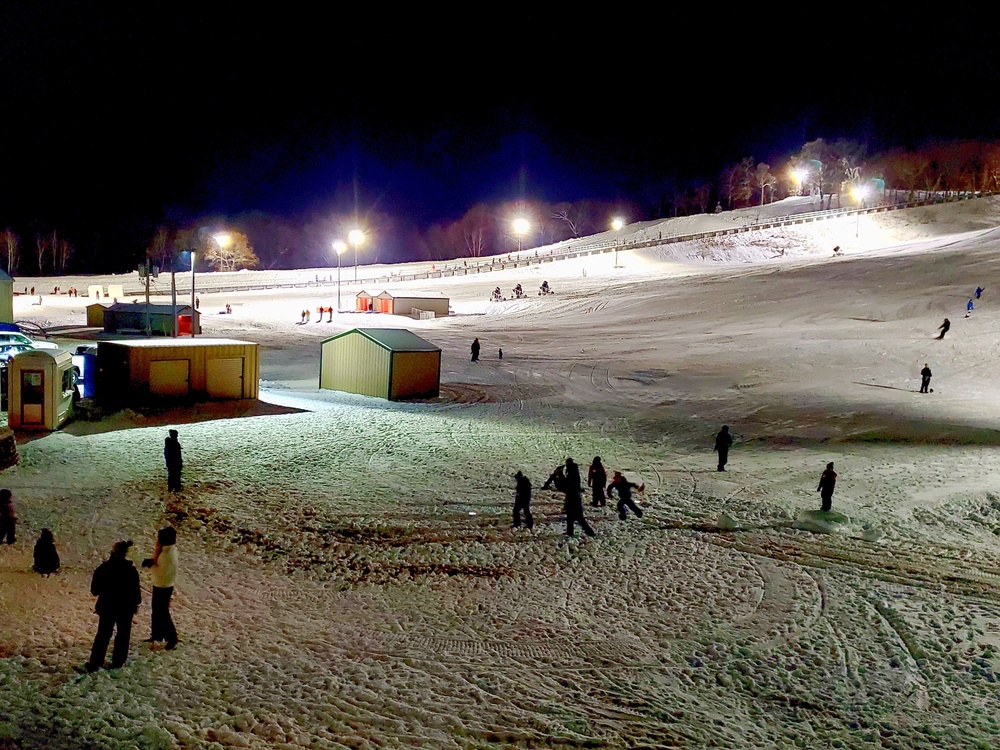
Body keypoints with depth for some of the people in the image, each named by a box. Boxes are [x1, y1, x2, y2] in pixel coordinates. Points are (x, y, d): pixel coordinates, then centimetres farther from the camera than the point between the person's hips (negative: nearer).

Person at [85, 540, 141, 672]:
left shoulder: (102, 568, -11)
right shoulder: (131, 570, -16)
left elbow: (94, 590, -6)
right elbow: (136, 590, -9)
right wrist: (136, 603, 8)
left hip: (106, 607, 2)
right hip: (126, 608, -2)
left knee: (103, 635, 14)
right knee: (123, 635, 14)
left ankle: (95, 663, 14)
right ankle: (118, 662, 20)